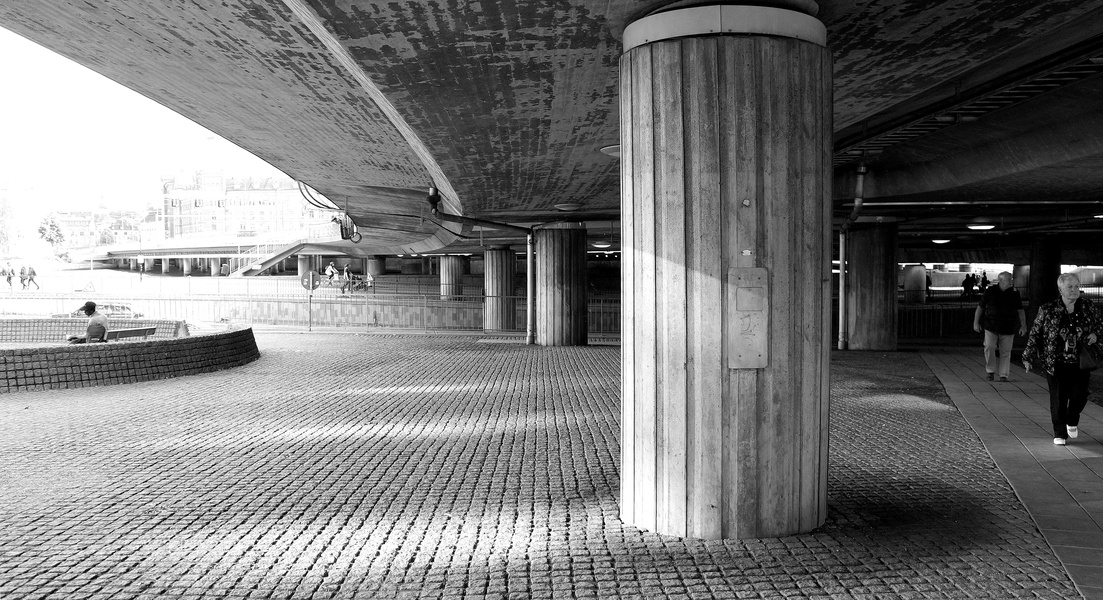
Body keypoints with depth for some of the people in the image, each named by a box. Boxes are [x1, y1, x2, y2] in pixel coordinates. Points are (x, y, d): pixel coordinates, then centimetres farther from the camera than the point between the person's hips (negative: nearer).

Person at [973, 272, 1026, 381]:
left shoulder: (1014, 293, 4)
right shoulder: (990, 291, -1)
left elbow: (1020, 310, 8)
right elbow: (980, 307, 5)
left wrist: (1023, 325, 2)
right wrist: (976, 322, 3)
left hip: (1008, 329, 1)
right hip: (991, 327, -1)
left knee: (1005, 352, 3)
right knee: (989, 347, -14)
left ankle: (1003, 375, 12)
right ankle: (991, 371, 3)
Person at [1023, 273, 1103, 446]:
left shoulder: (1088, 307, 4)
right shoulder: (1047, 310, -3)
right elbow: (1035, 333, 1)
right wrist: (1028, 357, -2)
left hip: (1081, 363, 2)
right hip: (1056, 364, -2)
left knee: (1079, 395, -2)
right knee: (1058, 399, 1)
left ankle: (1072, 422, 30)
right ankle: (1060, 433, 16)